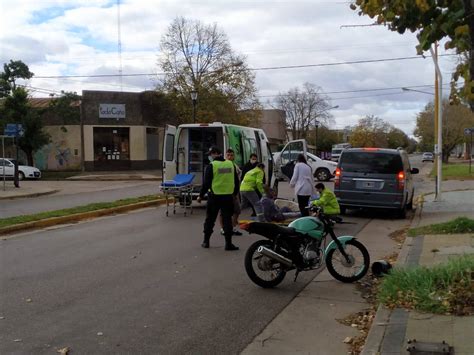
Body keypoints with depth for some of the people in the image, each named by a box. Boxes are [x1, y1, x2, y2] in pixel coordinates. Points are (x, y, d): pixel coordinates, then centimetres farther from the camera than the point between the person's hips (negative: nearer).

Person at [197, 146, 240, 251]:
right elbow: (236, 181, 11)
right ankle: (228, 243, 1)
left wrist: (201, 195, 2)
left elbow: (206, 183, -8)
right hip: (228, 197, 3)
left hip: (214, 196, -3)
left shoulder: (211, 166, -9)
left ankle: (206, 241, 18)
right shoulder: (231, 164, 5)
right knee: (227, 219, 5)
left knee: (210, 219, 10)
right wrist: (235, 193, 22)